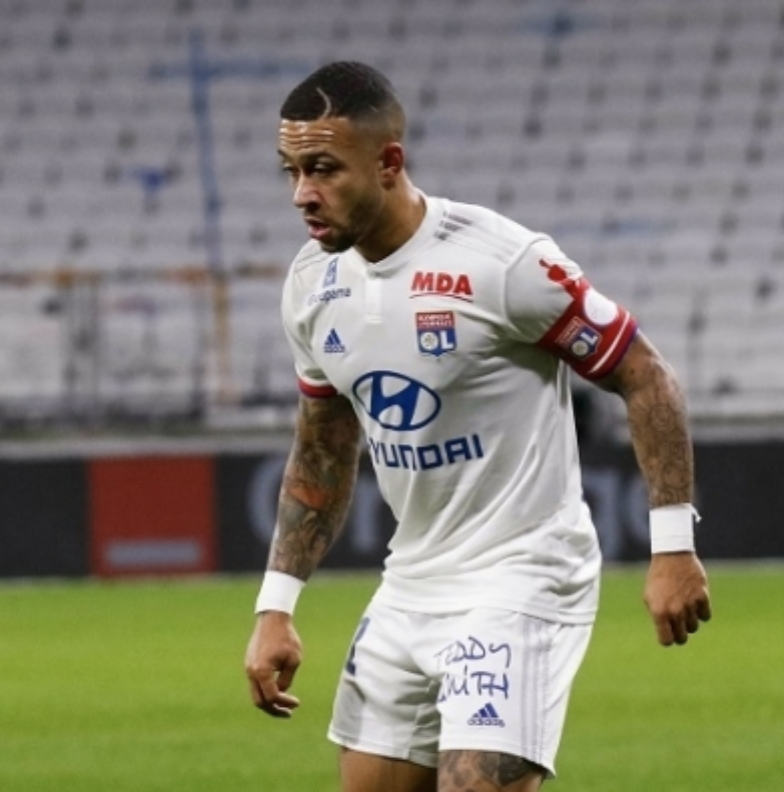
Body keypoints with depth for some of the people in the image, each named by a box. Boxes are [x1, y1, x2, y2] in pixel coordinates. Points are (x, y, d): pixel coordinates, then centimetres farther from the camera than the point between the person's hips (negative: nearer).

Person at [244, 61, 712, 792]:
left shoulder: (502, 262, -19)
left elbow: (644, 379, -12)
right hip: (409, 587, 8)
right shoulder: (312, 284, 2)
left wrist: (672, 545, -15)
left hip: (521, 581, -7)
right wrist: (275, 607, 11)